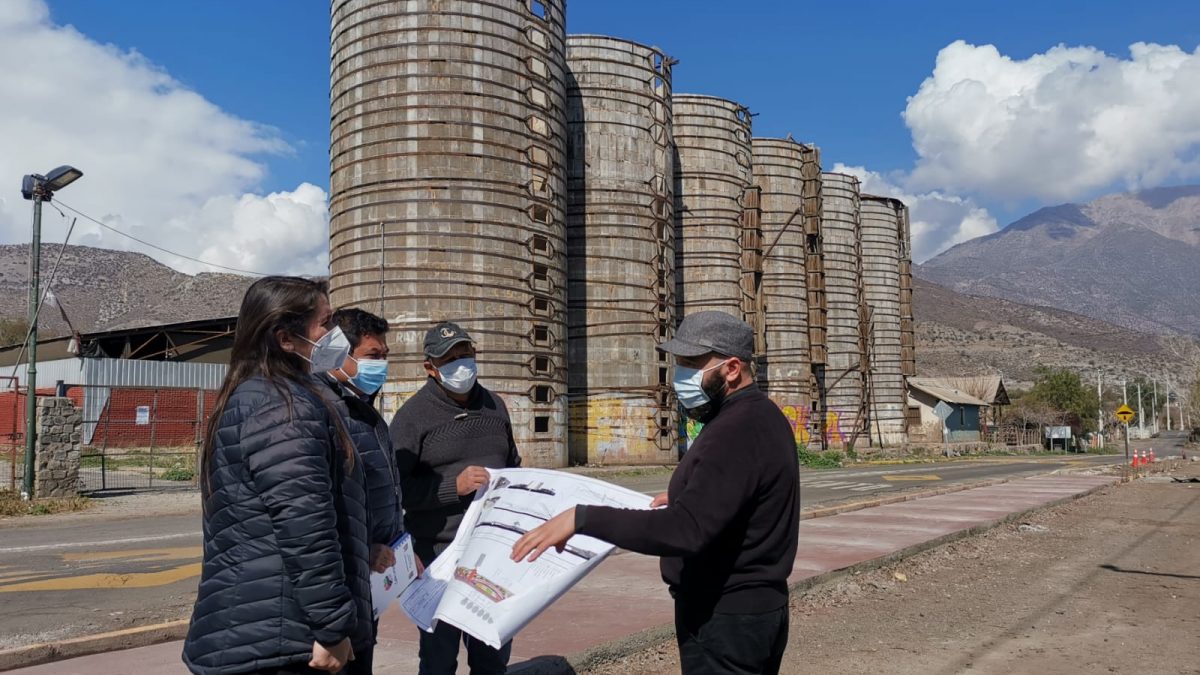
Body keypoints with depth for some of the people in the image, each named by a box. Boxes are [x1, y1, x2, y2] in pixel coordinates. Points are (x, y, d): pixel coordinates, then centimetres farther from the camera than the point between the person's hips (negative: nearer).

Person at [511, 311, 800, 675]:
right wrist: (686, 496, 14)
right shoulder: (759, 415, 7)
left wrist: (583, 518, -34)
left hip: (724, 618, -10)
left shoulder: (735, 432, -26)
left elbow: (685, 530, -34)